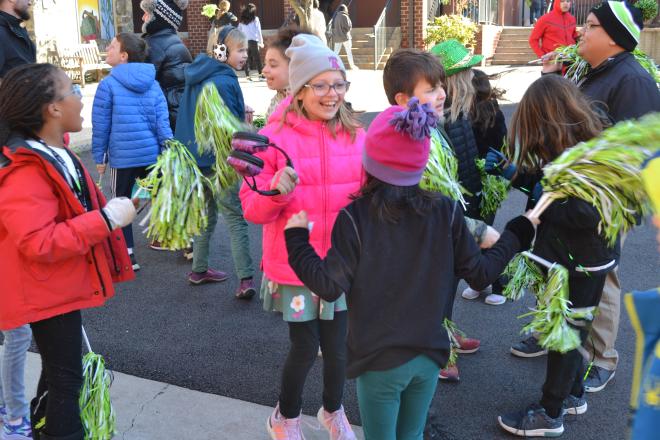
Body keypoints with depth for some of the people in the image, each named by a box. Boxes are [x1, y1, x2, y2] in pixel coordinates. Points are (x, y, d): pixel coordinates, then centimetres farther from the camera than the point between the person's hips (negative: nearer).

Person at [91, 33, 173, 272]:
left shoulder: (108, 85, -8)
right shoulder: (152, 83, 3)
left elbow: (101, 125, -5)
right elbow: (162, 120, -1)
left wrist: (99, 156, 4)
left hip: (122, 156, -3)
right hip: (153, 154, 4)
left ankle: (128, 256, 13)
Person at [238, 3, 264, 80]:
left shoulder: (242, 21, 11)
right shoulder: (255, 19, 2)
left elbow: (239, 31, 8)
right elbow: (258, 31, 1)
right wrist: (261, 42, 6)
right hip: (253, 41, -3)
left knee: (247, 59, 6)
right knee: (257, 58, -1)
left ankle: (247, 75, 3)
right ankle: (260, 74, -7)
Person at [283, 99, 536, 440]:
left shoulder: (355, 217, -15)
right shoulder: (447, 211, -7)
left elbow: (330, 286, -18)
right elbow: (480, 274, -2)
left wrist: (297, 240, -5)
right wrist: (517, 236, 14)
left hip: (379, 359, -3)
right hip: (429, 355, 3)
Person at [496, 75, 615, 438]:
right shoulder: (578, 144, 4)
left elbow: (585, 214, -31)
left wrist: (545, 203, -19)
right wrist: (521, 174, -1)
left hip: (581, 264, -9)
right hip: (573, 258, 9)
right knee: (567, 330, 21)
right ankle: (573, 395, 39)